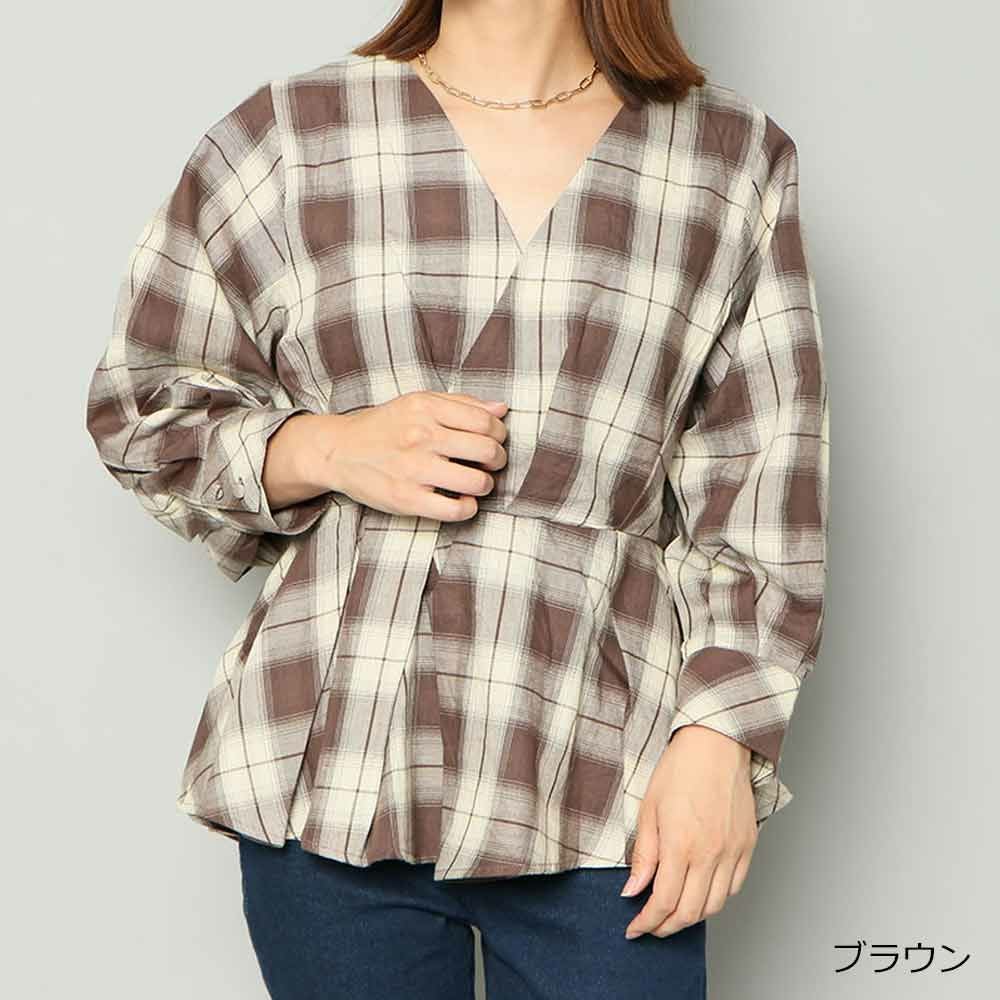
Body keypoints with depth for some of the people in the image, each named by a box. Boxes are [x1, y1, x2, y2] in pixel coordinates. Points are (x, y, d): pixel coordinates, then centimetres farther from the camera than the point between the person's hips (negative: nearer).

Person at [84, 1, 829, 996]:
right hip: (330, 773, 1)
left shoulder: (738, 163, 5)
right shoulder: (283, 139, 5)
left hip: (602, 795, 0)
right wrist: (328, 449, -8)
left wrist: (718, 738, -3)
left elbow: (763, 500, 4)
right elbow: (140, 403, 10)